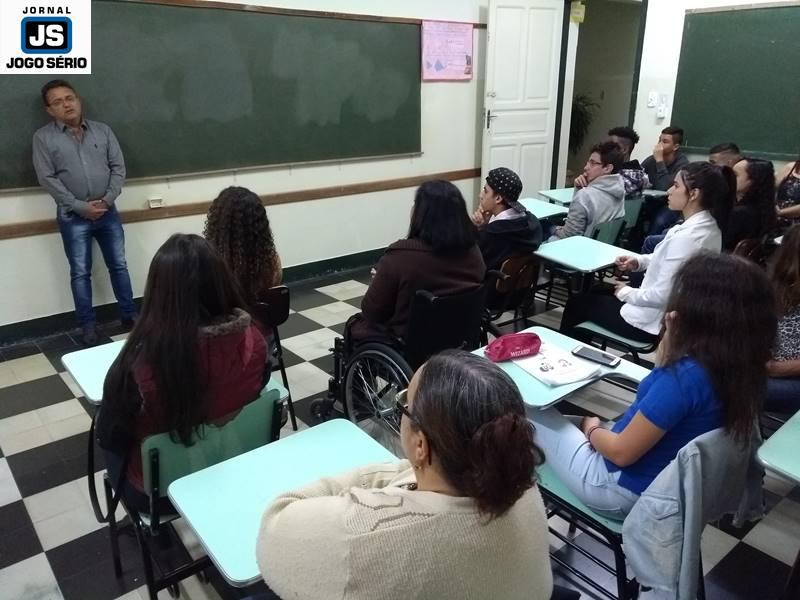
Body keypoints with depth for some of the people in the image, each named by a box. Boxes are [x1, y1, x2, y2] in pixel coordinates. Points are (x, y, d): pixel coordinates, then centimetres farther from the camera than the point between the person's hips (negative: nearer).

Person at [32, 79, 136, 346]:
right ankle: (88, 325, 13)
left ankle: (129, 315, 19)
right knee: (80, 273, 3)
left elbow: (118, 167, 2)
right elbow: (47, 179, -7)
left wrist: (107, 200, -10)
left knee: (119, 265, 7)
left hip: (107, 211, 2)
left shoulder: (102, 130, 5)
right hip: (72, 216, -2)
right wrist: (81, 206, -14)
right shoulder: (43, 137, -2)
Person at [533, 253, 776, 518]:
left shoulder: (686, 376, -35)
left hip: (625, 489, -8)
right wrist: (672, 334, -5)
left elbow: (621, 452, -26)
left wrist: (591, 429, -4)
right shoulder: (739, 368, -9)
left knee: (535, 411, 8)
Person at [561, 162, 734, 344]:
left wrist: (626, 292, -12)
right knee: (595, 293, 27)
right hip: (674, 316, 9)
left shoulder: (686, 237, -30)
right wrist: (639, 261, 3)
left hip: (656, 322, -9)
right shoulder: (708, 226, -1)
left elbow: (661, 296, -29)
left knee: (577, 303, 11)